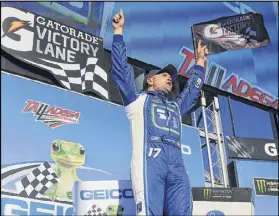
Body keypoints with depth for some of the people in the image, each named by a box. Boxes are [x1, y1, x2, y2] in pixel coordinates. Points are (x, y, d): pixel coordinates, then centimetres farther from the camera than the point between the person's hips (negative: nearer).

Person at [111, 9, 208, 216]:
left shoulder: (176, 107, 36)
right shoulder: (137, 99, 22)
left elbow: (193, 89, 47)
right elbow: (121, 68, 16)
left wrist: (200, 61, 55)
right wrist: (119, 31, 17)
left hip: (176, 162, 5)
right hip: (149, 158, -5)